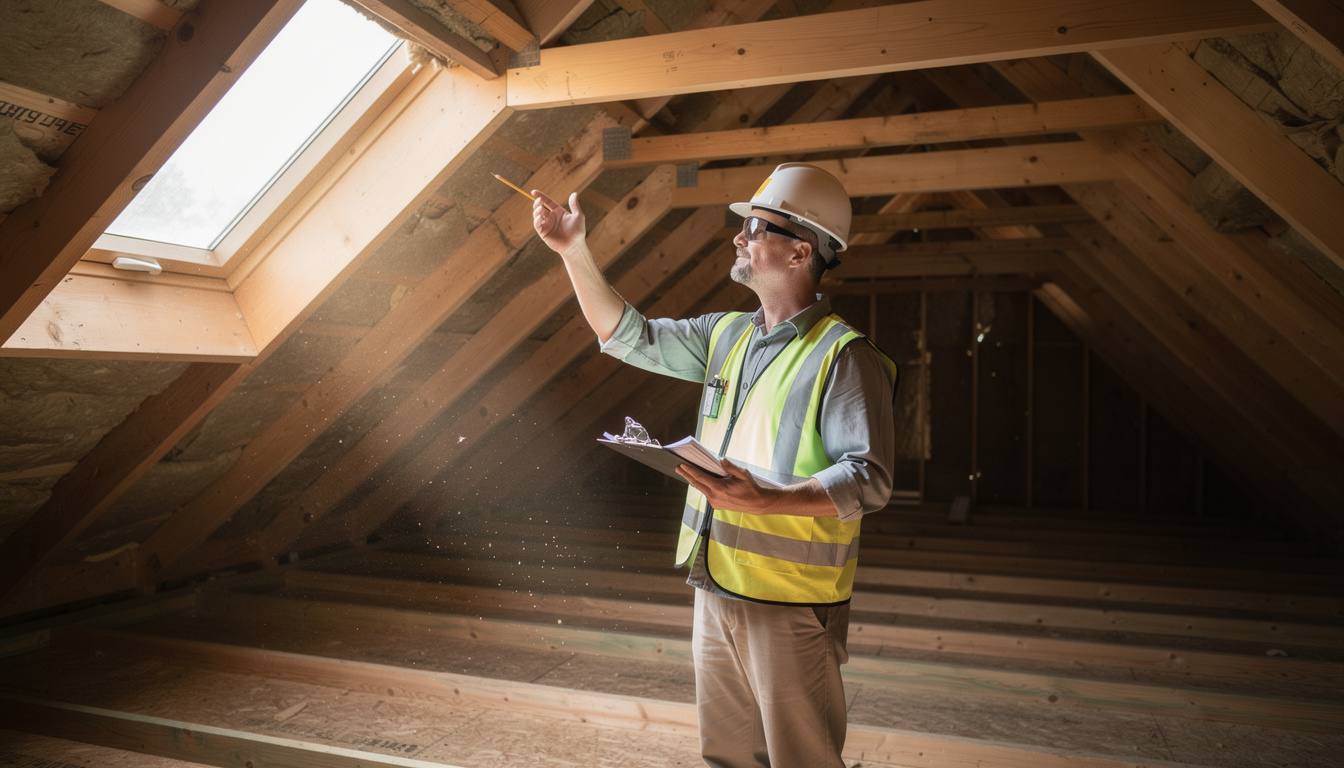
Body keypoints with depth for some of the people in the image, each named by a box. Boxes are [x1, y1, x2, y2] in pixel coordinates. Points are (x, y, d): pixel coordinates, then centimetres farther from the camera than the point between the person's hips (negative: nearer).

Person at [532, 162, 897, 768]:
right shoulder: (728, 335, 10)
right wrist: (574, 250, 7)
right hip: (717, 588, 8)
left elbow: (869, 479, -19)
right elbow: (629, 336, 14)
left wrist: (768, 501, -33)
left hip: (792, 603, -7)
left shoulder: (843, 356, -14)